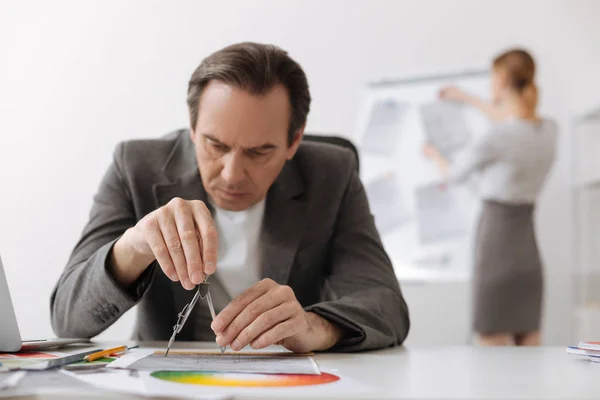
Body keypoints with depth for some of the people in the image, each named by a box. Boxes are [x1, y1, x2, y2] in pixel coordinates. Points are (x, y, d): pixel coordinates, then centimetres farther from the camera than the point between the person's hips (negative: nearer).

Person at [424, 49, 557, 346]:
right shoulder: (548, 130, 3)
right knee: (529, 345, 12)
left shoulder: (494, 139, -18)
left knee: (493, 347, 0)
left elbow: (455, 174, 1)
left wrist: (434, 156, 23)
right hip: (528, 246, 7)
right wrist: (468, 99, 39)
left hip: (497, 241, -7)